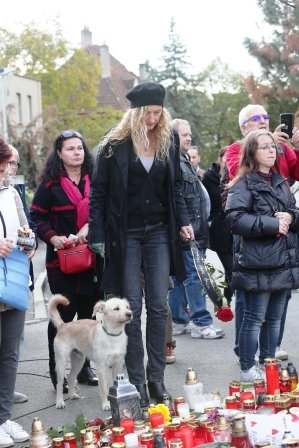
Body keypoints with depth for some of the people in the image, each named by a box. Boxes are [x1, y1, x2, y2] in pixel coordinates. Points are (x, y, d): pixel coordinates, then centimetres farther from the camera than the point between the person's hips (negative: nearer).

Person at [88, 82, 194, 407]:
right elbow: (98, 191, -4)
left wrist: (183, 221, 2)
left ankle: (156, 377, 10)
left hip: (159, 233, 3)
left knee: (158, 306, 2)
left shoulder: (168, 143, 5)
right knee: (132, 309, 0)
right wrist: (97, 236, -9)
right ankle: (136, 381, 7)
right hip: (126, 235, -3)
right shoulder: (115, 146, -7)